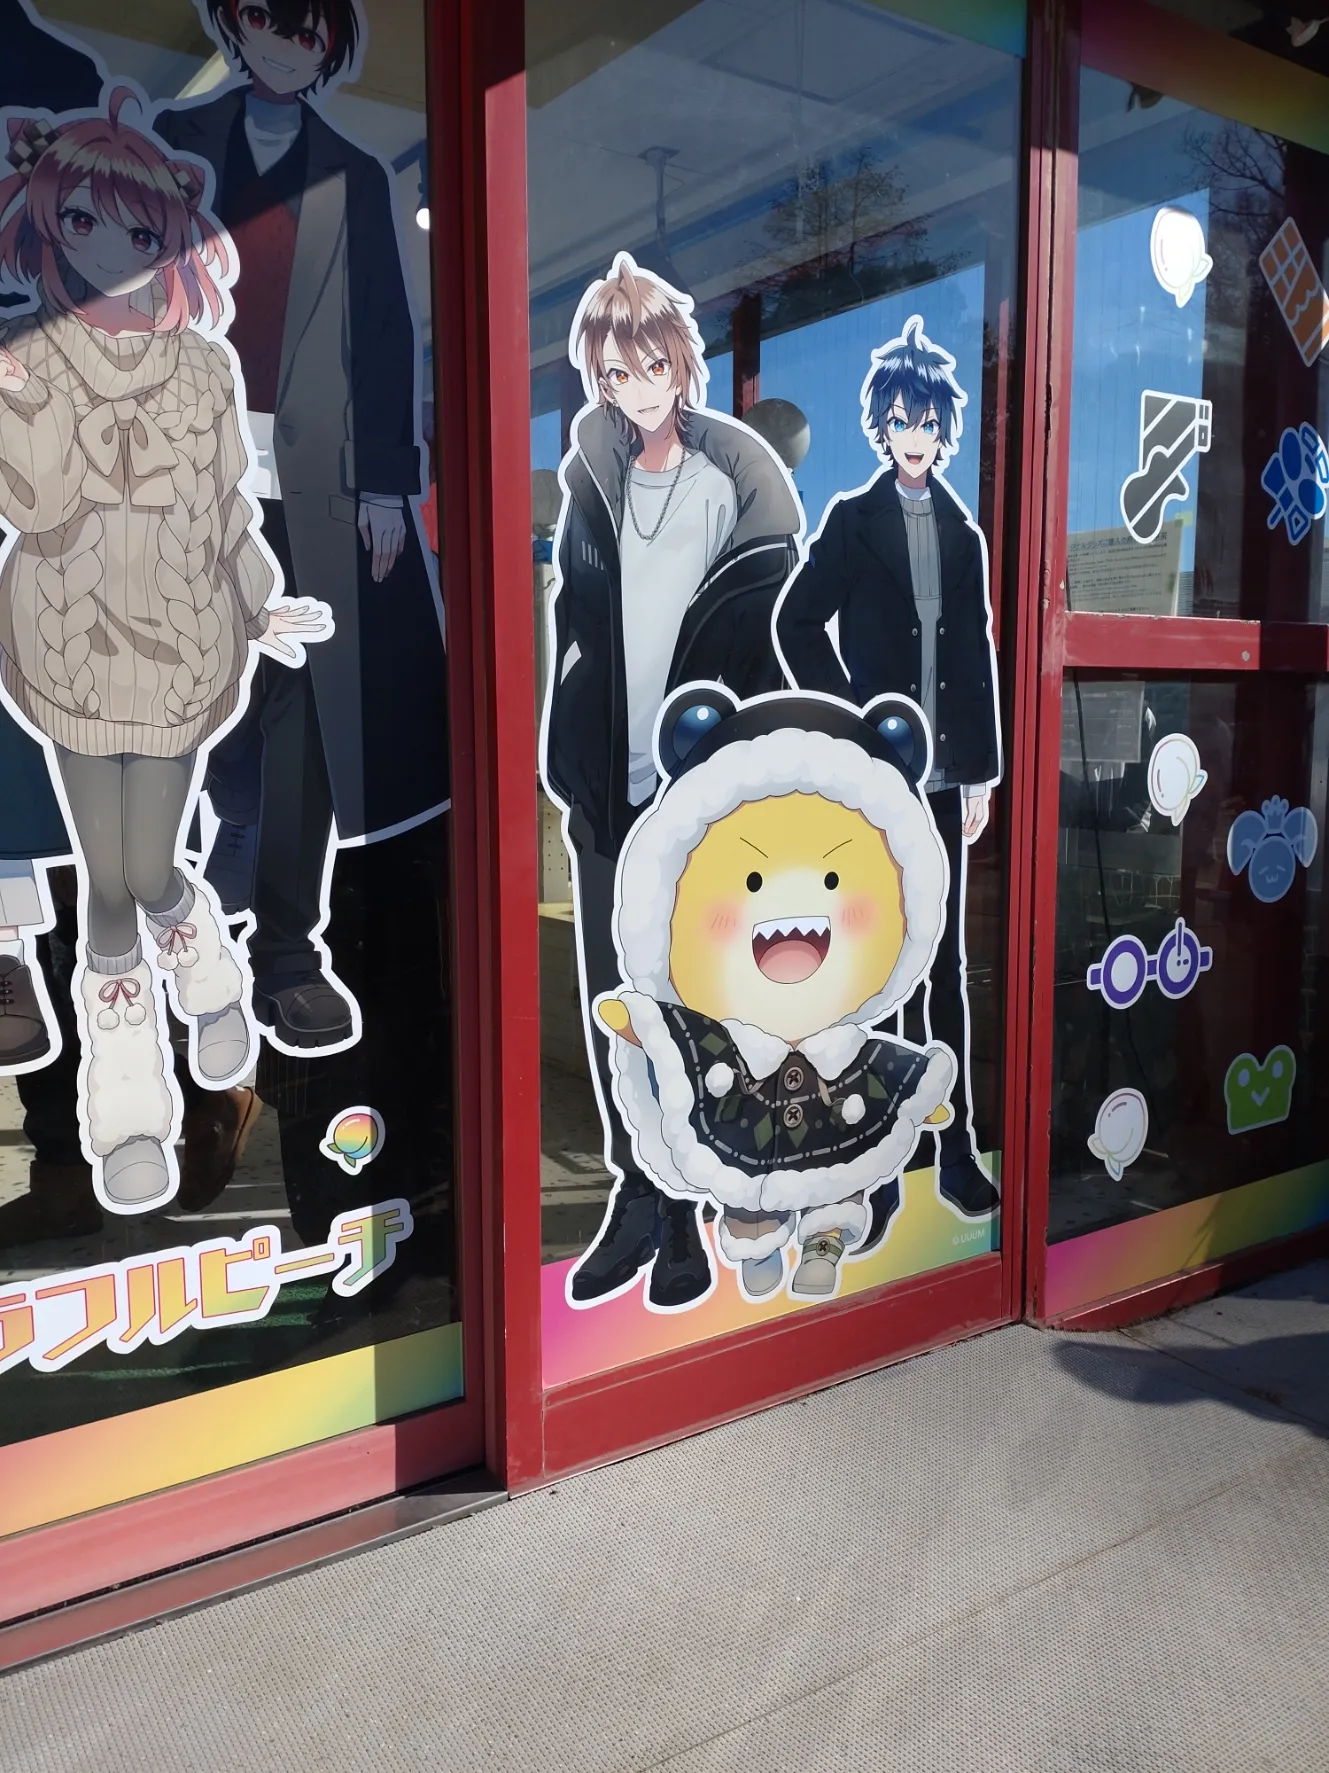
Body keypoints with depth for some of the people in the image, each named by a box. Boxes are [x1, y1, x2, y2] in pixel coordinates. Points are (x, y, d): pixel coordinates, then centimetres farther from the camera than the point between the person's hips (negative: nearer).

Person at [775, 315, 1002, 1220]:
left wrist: (983, 773, 8)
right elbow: (796, 624, -2)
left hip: (946, 776, 4)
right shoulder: (851, 519, 3)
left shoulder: (965, 533, 14)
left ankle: (958, 1150, 16)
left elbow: (979, 658, 12)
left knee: (947, 963, 8)